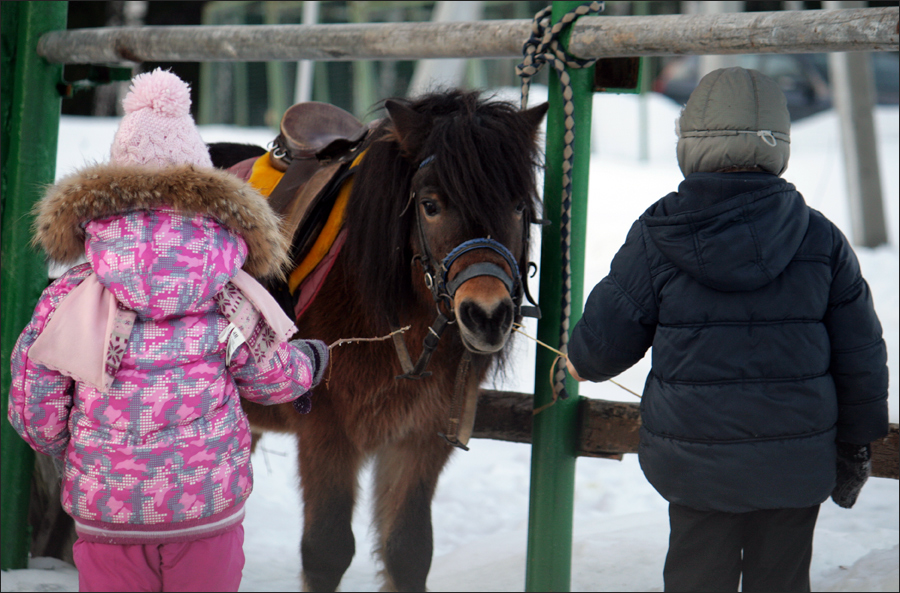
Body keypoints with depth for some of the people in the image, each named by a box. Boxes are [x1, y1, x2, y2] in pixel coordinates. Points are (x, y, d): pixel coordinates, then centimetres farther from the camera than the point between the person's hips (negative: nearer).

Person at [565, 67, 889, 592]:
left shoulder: (656, 238, -9)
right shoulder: (820, 238, -5)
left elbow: (608, 337, -1)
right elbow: (860, 356, 1)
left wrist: (579, 363, 23)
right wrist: (856, 447, 13)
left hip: (696, 463, -1)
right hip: (797, 463, 1)